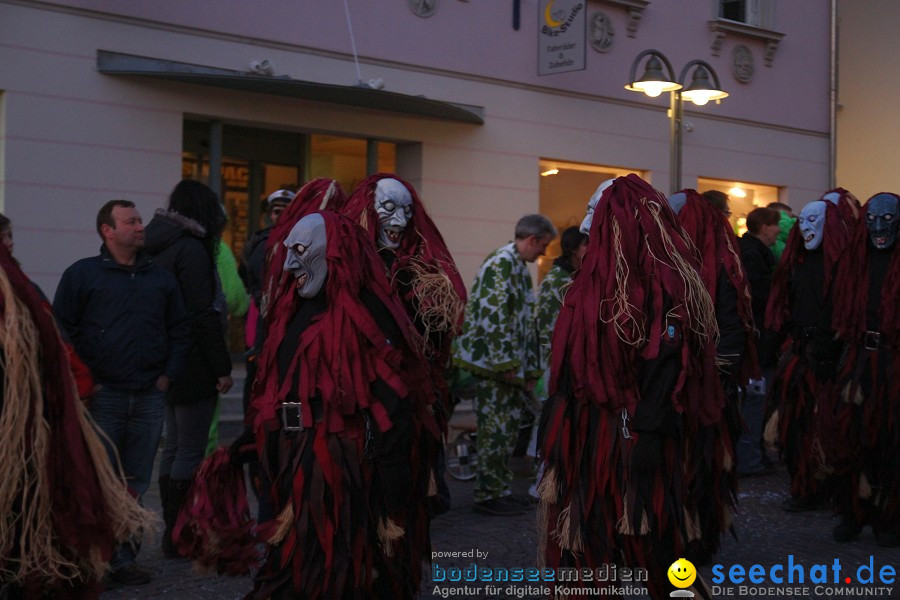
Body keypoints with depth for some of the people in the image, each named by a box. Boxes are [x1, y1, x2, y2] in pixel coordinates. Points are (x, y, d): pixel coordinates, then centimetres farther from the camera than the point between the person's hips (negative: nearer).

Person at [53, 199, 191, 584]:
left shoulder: (160, 278, 14)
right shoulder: (82, 274, 2)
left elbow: (180, 330, 17)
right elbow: (61, 330, 0)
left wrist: (168, 375, 6)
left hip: (149, 398, 4)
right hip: (101, 397, -4)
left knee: (136, 483, 7)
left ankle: (124, 557, 15)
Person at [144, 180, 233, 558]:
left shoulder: (158, 246, 13)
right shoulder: (192, 248, -14)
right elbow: (203, 315, -19)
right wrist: (222, 367, -15)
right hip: (194, 366, -9)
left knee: (174, 446, 14)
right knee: (191, 451, -4)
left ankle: (172, 531, 20)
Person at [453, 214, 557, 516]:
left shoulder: (519, 267, 19)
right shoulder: (501, 263, -13)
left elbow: (526, 321, 22)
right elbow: (493, 315, -21)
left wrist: (530, 368, 19)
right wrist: (506, 363, -20)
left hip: (509, 366, 10)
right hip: (492, 363, -10)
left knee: (507, 430, 12)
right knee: (496, 429, -4)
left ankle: (500, 492, 20)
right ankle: (489, 495, 3)